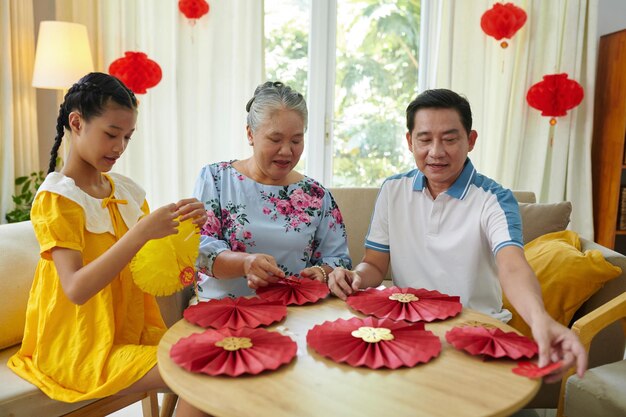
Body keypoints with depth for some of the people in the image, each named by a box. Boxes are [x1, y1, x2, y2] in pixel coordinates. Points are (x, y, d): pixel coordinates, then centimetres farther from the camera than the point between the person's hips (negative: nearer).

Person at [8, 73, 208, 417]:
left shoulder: (128, 190, 5)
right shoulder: (55, 197, -13)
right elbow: (76, 289, -25)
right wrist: (141, 232, -34)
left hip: (132, 330, 6)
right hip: (78, 346, -6)